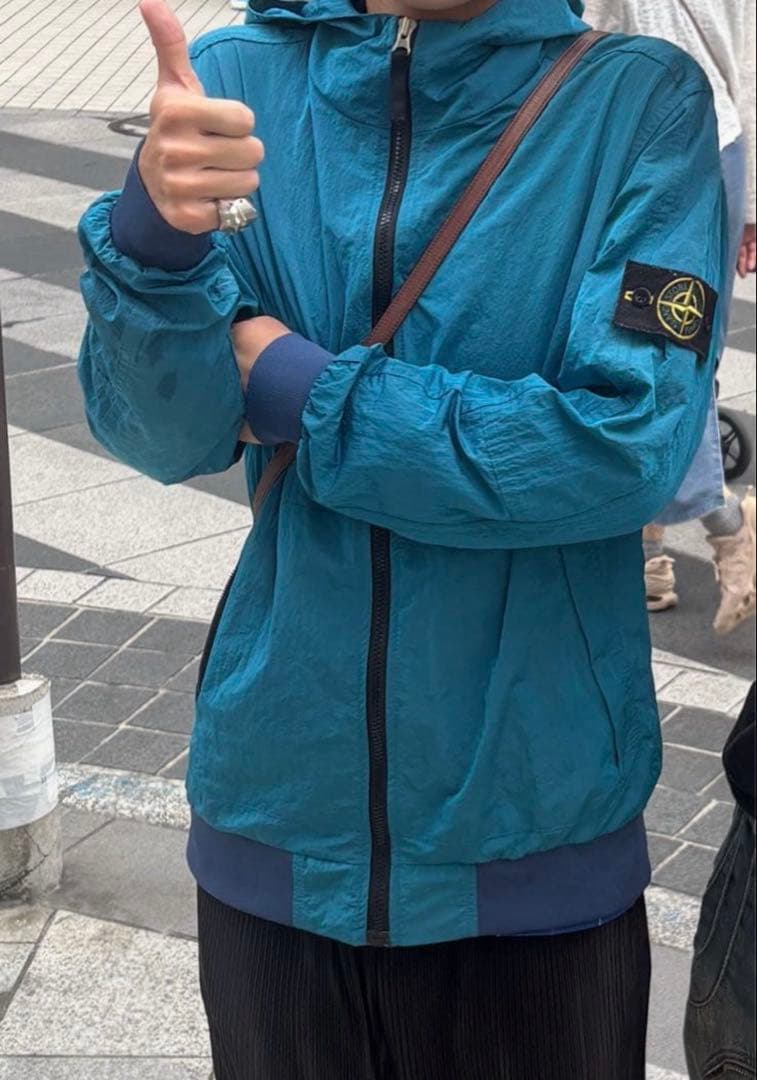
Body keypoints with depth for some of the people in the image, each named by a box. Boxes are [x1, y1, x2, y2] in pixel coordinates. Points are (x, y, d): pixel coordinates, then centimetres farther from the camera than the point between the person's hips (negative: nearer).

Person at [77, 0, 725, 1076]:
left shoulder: (641, 100, -9)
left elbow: (632, 446, -19)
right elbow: (158, 430, -12)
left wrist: (298, 389, -14)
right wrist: (158, 232, -31)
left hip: (536, 817, -1)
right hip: (280, 814, 2)